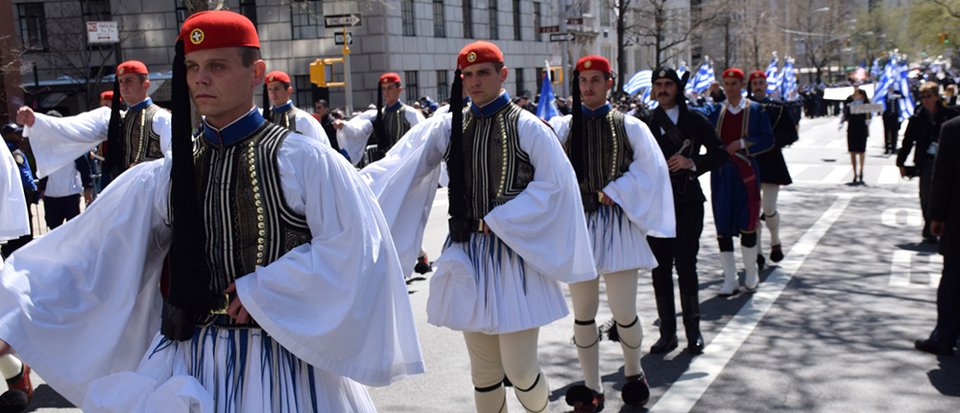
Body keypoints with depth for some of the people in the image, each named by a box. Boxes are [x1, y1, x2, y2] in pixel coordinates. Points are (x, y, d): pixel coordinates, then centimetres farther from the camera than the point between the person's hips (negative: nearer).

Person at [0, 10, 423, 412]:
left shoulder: (303, 161, -9)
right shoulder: (165, 176, 3)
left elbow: (351, 248, -11)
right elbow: (86, 257, 4)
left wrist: (262, 290, -13)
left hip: (285, 361, -3)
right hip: (193, 364, 3)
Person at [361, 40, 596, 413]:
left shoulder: (527, 127, -4)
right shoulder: (447, 126, 4)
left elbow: (555, 184, -8)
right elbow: (398, 169, -7)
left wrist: (499, 220, -13)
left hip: (515, 254, -3)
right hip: (467, 254, 4)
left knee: (520, 369, -1)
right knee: (483, 370, 12)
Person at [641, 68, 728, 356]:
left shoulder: (694, 120, 4)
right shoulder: (645, 122, 4)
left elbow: (721, 153, 5)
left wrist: (693, 163, -11)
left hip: (688, 202, -1)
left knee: (686, 266, 0)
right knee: (661, 268, 4)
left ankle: (693, 331, 12)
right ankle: (667, 332, 13)